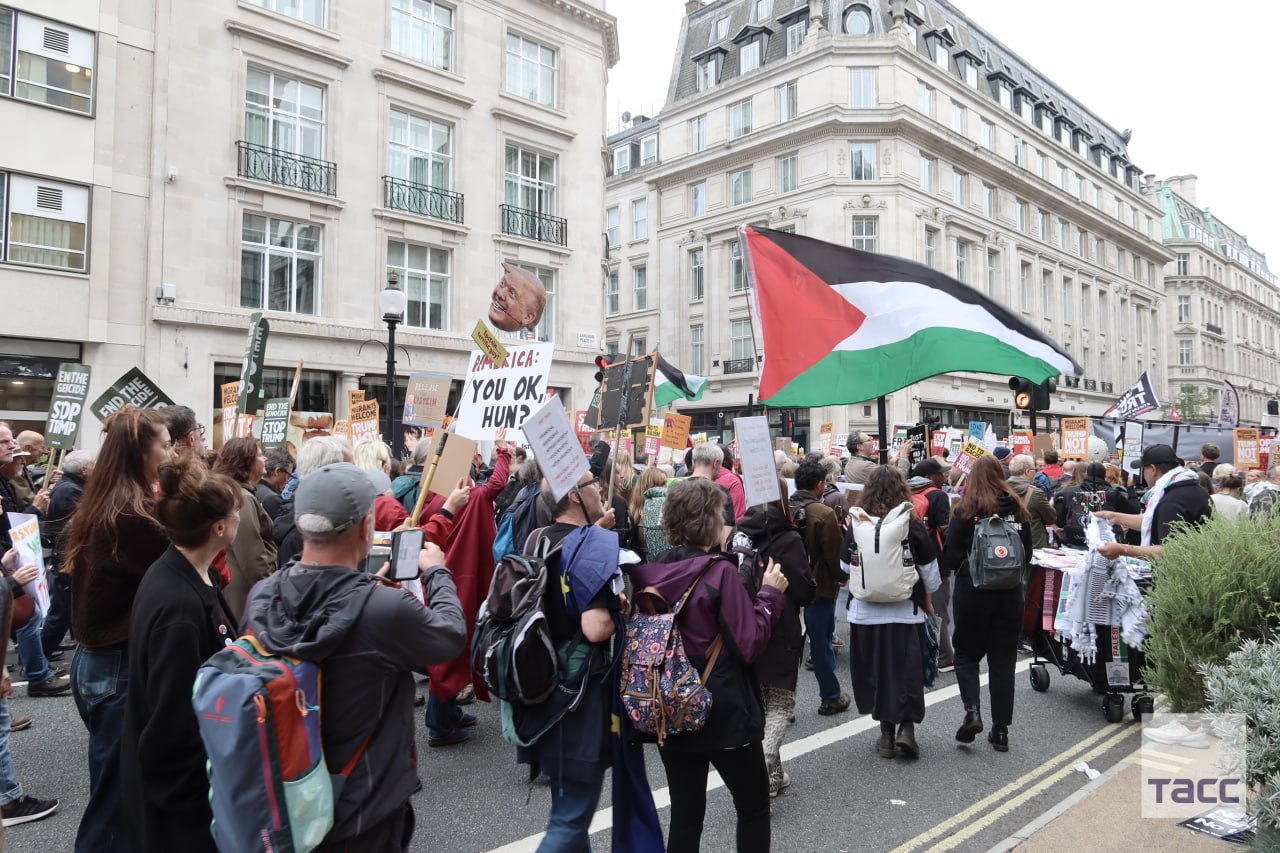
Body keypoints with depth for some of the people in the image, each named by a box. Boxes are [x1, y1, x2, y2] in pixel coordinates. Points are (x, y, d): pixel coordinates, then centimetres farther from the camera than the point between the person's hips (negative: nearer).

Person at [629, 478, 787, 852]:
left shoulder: (652, 571, -2)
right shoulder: (721, 572, -19)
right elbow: (749, 644, -18)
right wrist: (770, 594, -7)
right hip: (723, 712, -5)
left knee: (685, 813, 15)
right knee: (754, 806, 16)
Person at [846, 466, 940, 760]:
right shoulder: (913, 526, -9)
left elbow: (846, 566, 5)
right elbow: (930, 571, 0)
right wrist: (928, 600, 15)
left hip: (865, 612, 1)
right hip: (905, 612, -1)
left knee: (874, 670, 11)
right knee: (907, 670, 10)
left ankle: (886, 732, 19)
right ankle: (906, 727, 2)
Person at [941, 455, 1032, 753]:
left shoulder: (965, 510, -10)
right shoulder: (1018, 510, 2)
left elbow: (950, 556, -9)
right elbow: (1028, 554, 11)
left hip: (972, 590, -3)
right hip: (1009, 592, 4)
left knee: (966, 653, 13)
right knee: (1003, 658, 10)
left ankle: (972, 712, -6)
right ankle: (1001, 731, 14)